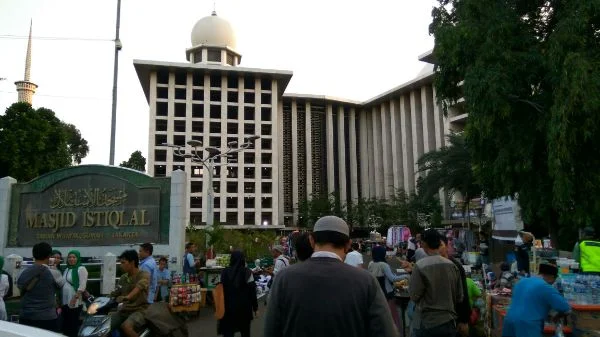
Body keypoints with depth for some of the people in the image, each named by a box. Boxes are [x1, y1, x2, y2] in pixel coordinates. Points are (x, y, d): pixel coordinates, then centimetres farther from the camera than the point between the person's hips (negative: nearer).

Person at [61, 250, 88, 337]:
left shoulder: (81, 269, -8)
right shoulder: (67, 269, 15)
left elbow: (82, 286, -15)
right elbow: (63, 284, 18)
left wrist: (75, 297, -22)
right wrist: (61, 299, 12)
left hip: (75, 302, -7)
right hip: (65, 301, 7)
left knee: (73, 325, -1)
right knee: (65, 324, 11)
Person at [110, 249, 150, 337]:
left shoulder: (144, 275, -8)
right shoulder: (123, 278, 13)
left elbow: (138, 287, -27)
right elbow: (115, 293, 15)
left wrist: (127, 297, -45)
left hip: (140, 310, -6)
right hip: (124, 310, 7)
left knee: (125, 326, -32)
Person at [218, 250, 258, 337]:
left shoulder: (225, 272, 0)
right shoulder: (246, 272, -9)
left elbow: (222, 289, 7)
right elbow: (252, 291, -9)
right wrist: (255, 307, 0)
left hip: (228, 306, 2)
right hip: (244, 306, -2)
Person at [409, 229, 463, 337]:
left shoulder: (420, 266, -16)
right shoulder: (452, 265, -2)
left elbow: (414, 296, -11)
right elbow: (460, 296, 6)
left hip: (427, 323, -4)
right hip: (449, 322, 4)